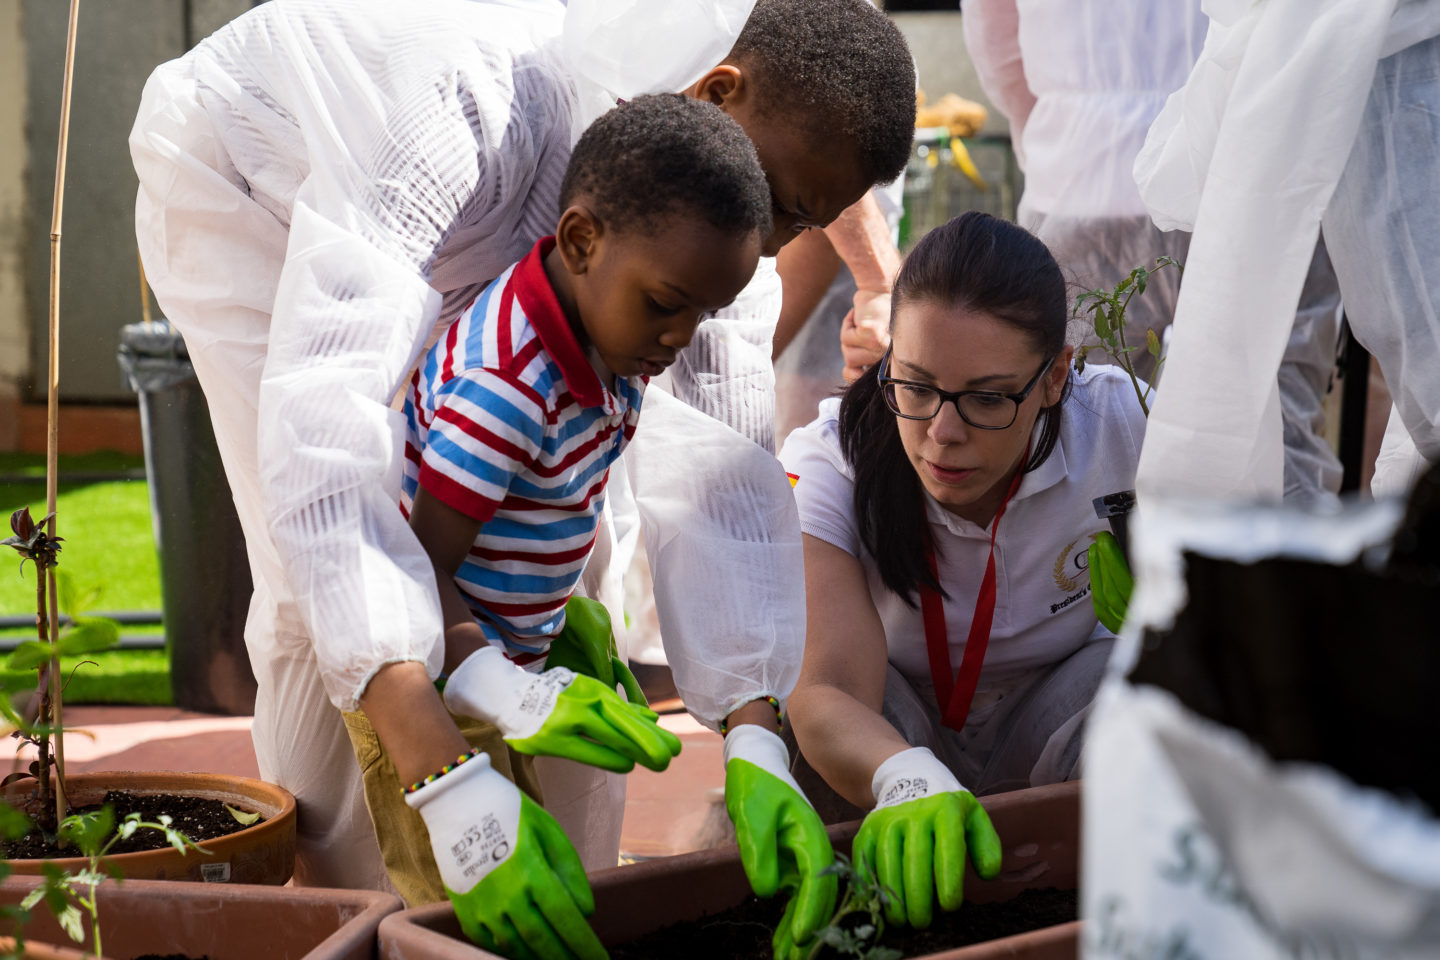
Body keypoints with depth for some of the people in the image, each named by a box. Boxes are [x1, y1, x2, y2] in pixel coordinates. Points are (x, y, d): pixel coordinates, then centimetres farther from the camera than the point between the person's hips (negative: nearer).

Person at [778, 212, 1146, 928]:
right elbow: (828, 688, -41)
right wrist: (909, 781, -64)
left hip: (1046, 729, 1)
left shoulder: (1121, 428, -23)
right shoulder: (827, 461, -27)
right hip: (882, 736, -1)